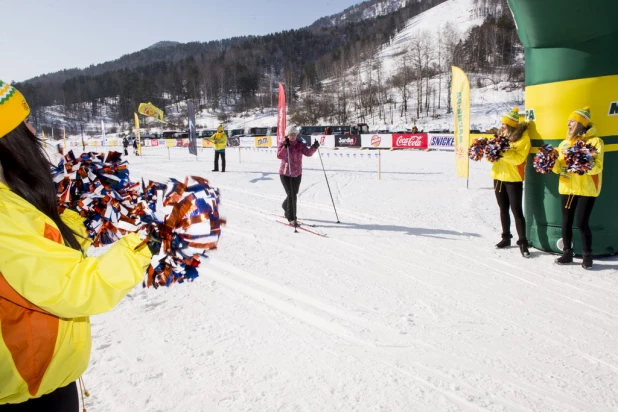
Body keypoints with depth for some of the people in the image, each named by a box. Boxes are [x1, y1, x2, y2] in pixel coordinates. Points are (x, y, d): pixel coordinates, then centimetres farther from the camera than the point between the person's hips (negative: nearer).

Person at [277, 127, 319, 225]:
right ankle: (291, 219, -4)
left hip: (297, 174, 4)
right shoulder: (283, 145, -5)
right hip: (285, 174, -4)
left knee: (294, 195, 17)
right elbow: (279, 156, -21)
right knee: (291, 195, -11)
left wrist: (314, 147, -33)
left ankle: (285, 206, 48)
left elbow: (308, 153, -15)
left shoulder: (300, 145, 0)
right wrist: (285, 147, -33)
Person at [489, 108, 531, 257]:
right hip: (498, 177, 6)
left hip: (513, 179, -6)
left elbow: (518, 158, -22)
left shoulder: (523, 137, -10)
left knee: (516, 211, -6)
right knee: (503, 209, 13)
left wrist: (503, 151, -31)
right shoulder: (501, 135, 9)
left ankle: (523, 242, -1)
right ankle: (506, 237, 23)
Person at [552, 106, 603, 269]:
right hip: (567, 188, 5)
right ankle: (567, 253, 20)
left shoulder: (595, 141, -5)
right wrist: (553, 161, -10)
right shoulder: (564, 143, 11)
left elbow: (597, 167, -15)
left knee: (582, 223, -5)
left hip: (586, 190, -5)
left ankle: (587, 256, 11)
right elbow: (558, 168, 10)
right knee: (566, 222, 8)